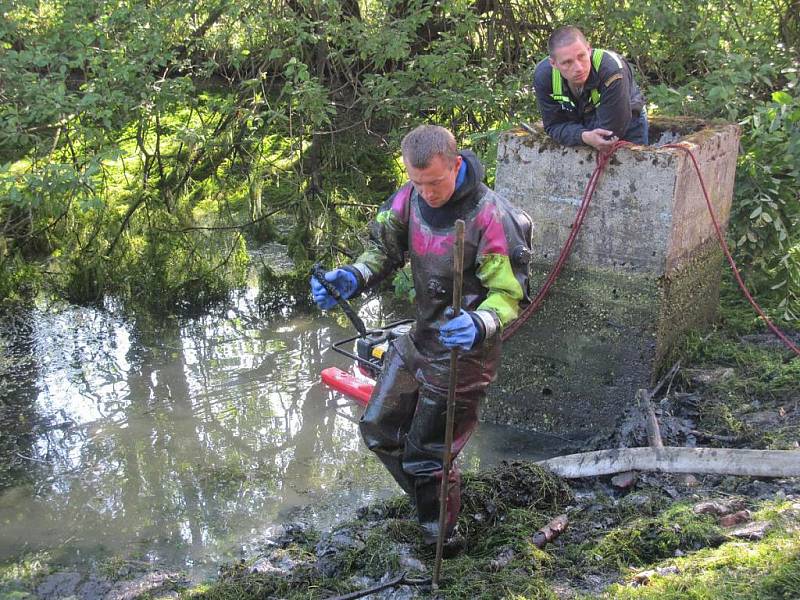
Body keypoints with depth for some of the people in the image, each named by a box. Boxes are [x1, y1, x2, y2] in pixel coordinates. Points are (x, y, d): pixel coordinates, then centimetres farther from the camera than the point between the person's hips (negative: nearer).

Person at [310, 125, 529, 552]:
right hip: (418, 339, 8)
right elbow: (385, 250, 4)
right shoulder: (410, 197, -8)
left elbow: (509, 293, -22)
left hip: (462, 350, -8)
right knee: (378, 429, 20)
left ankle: (442, 537, 29)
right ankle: (429, 501, 42)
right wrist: (350, 278, -17)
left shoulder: (490, 217, -26)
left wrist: (479, 325, -43)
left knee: (424, 455, 2)